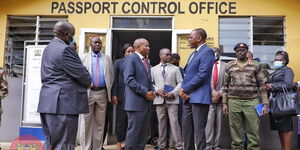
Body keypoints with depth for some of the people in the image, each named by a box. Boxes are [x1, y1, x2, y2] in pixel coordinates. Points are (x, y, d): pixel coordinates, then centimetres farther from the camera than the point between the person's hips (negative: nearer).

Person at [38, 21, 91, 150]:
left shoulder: (48, 48, 17)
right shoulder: (64, 49, -14)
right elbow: (80, 72, -15)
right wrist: (88, 83, 8)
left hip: (48, 103, 10)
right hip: (63, 102, -10)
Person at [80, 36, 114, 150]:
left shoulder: (107, 59, 12)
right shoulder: (84, 57, 5)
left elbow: (111, 76, 10)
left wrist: (110, 92, 3)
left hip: (102, 93, 2)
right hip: (88, 93, -2)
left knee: (100, 122, 8)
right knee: (87, 121, 4)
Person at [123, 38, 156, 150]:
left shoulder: (146, 62, 20)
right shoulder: (131, 59, -8)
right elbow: (129, 80, -18)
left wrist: (152, 92, 3)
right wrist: (145, 92, -17)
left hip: (145, 102, 9)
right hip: (136, 102, -9)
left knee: (143, 132, 12)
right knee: (134, 131, -3)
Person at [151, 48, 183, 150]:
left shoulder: (175, 68, 10)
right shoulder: (153, 69, 13)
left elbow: (180, 83, 4)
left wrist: (174, 93, -10)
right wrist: (157, 90, -8)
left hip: (172, 100, -1)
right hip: (159, 100, 2)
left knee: (174, 122, -7)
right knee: (161, 123, 7)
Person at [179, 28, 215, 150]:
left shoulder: (207, 52, -8)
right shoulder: (193, 54, 21)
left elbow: (202, 75, -18)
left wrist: (184, 89, -11)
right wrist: (183, 91, 0)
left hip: (199, 97, -9)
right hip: (188, 98, 9)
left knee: (199, 131, -5)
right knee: (186, 130, 11)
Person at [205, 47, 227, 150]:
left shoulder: (225, 66, 8)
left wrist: (219, 93, -10)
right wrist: (212, 92, -10)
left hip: (220, 98, 1)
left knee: (218, 123, 4)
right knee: (209, 122, -4)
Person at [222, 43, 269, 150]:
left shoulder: (255, 65, 5)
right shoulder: (229, 66, 9)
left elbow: (262, 85, 4)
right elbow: (225, 85, 10)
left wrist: (265, 104, -2)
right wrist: (224, 103, 5)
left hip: (251, 102, -1)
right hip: (233, 102, 1)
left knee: (253, 131, 1)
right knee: (235, 132, 7)